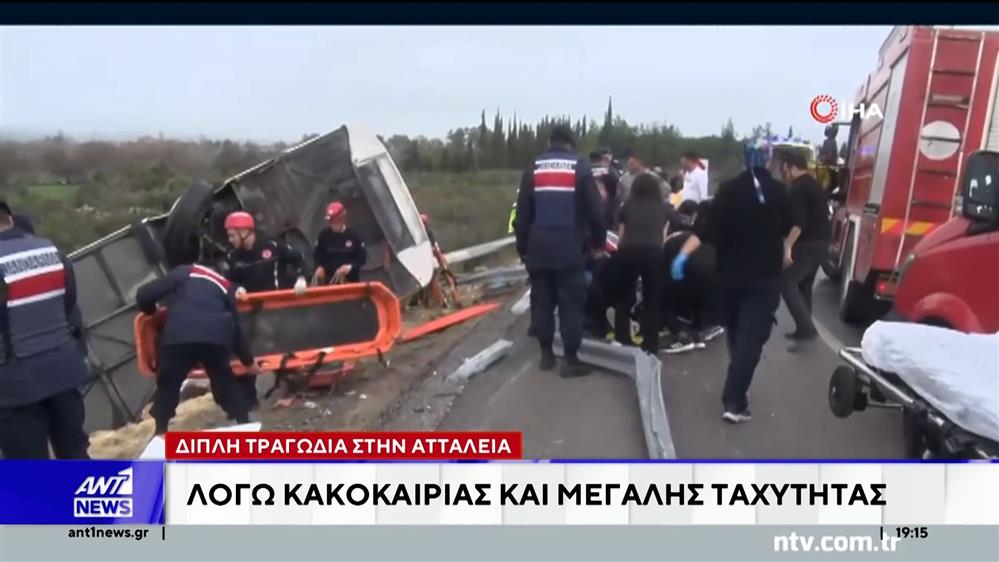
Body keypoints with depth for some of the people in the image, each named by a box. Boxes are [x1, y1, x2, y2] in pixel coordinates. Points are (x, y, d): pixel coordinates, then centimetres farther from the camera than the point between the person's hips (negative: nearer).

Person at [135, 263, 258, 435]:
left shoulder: (183, 273, 24)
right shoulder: (226, 286, 31)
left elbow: (144, 295, 15)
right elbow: (235, 328, 33)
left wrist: (152, 313, 39)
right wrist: (249, 361, 43)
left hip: (179, 336, -2)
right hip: (216, 337, 2)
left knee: (168, 384, 19)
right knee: (225, 380, 24)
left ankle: (160, 432, 21)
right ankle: (243, 423, 25)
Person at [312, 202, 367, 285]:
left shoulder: (353, 235, -6)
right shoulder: (324, 235, 1)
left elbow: (362, 256, -3)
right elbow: (317, 254, 12)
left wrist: (350, 266, -19)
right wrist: (319, 267, -6)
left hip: (350, 280, -1)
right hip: (329, 280, 2)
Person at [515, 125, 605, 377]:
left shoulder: (534, 169, 8)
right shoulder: (580, 168, 1)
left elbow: (522, 213, 7)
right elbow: (595, 210, -2)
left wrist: (522, 247, 13)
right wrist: (599, 240, 10)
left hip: (539, 247, 3)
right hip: (569, 247, -3)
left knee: (542, 299, 11)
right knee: (571, 302, 0)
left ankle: (546, 353, 17)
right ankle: (571, 359, 1)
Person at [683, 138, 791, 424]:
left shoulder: (728, 189, -4)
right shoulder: (779, 192, -2)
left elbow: (710, 227, -17)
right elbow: (786, 228, 12)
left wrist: (684, 254, -22)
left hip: (731, 272, 2)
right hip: (765, 276, -2)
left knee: (735, 331, 21)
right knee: (751, 337, -7)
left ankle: (735, 390, 36)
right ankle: (734, 402, -16)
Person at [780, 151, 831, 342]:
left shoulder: (798, 188, -12)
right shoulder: (816, 186, 19)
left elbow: (798, 222, -22)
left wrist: (788, 246, -24)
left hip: (807, 244, -10)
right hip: (822, 242, 10)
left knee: (787, 283, -8)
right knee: (805, 285, 17)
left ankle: (806, 328, -16)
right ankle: (804, 329, 20)